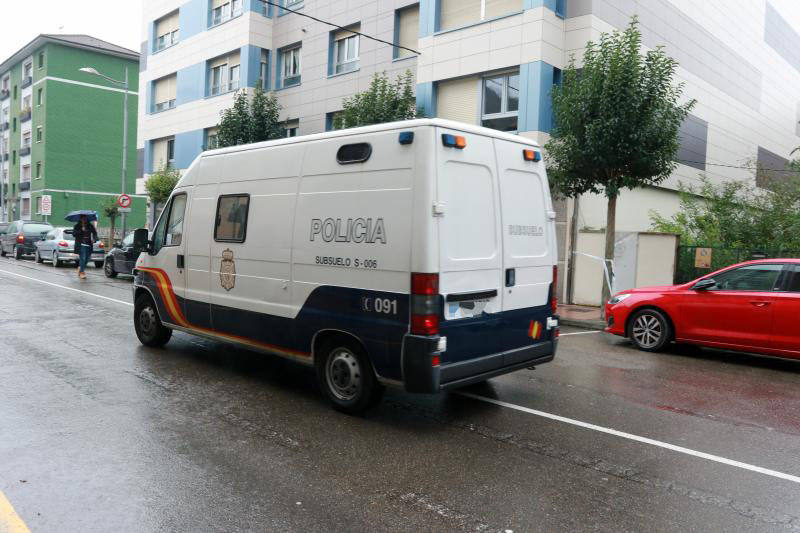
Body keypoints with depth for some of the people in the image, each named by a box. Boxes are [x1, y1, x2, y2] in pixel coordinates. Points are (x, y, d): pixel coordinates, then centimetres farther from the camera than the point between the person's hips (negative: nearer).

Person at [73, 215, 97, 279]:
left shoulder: (90, 226, 8)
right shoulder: (77, 226, 3)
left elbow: (94, 233, 7)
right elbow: (74, 234, -5)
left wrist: (94, 239, -12)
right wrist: (81, 230, -16)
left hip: (88, 245, 3)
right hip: (81, 245, -3)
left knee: (87, 258, 6)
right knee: (83, 258, -11)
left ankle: (80, 268, 33)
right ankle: (81, 272, -3)